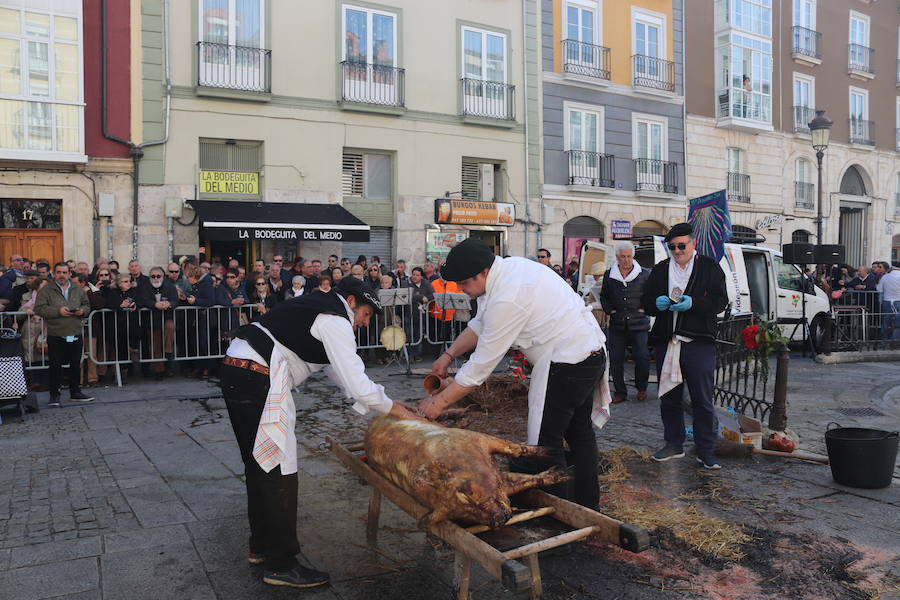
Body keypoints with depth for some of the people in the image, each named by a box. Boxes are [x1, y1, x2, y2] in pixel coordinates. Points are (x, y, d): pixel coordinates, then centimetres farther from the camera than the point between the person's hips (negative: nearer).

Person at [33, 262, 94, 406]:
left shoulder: (78, 289, 11)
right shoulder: (46, 290, -1)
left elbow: (87, 305, 17)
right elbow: (39, 309, -9)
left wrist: (82, 310, -5)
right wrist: (58, 311, -19)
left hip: (76, 335, 4)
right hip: (56, 336, -4)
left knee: (76, 365, 11)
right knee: (55, 366, 2)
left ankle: (75, 392, 22)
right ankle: (54, 394, 11)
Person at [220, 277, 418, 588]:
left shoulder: (318, 308, 22)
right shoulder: (336, 322, -8)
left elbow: (341, 373, 26)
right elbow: (357, 385, -12)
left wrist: (387, 403, 24)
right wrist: (395, 409, 3)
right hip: (258, 379, -11)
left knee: (258, 466, 20)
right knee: (279, 472, -4)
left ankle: (261, 547, 34)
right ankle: (280, 564, 6)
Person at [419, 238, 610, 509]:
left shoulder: (507, 299, -27)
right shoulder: (509, 266, 3)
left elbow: (483, 363, -21)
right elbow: (481, 323, 14)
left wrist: (441, 401, -13)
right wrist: (449, 355, 8)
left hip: (567, 362, -11)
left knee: (546, 440, -4)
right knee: (579, 431, 22)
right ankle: (588, 507, 37)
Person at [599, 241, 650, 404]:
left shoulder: (644, 274, 1)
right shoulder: (609, 275, 8)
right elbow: (604, 296, 19)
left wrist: (644, 309, -2)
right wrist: (610, 310, 6)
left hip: (639, 325, -2)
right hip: (617, 325, 2)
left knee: (642, 358, -3)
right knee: (615, 360, 2)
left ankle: (641, 389, 21)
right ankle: (619, 392, 14)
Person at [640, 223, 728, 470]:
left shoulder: (710, 267, 4)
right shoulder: (660, 269, 14)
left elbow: (720, 301, -4)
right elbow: (645, 301, 12)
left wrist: (693, 303, -19)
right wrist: (657, 303, -10)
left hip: (699, 343, -4)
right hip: (666, 342, 4)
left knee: (702, 400, -1)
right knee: (669, 398, 12)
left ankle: (705, 451, 10)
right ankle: (674, 445, 26)